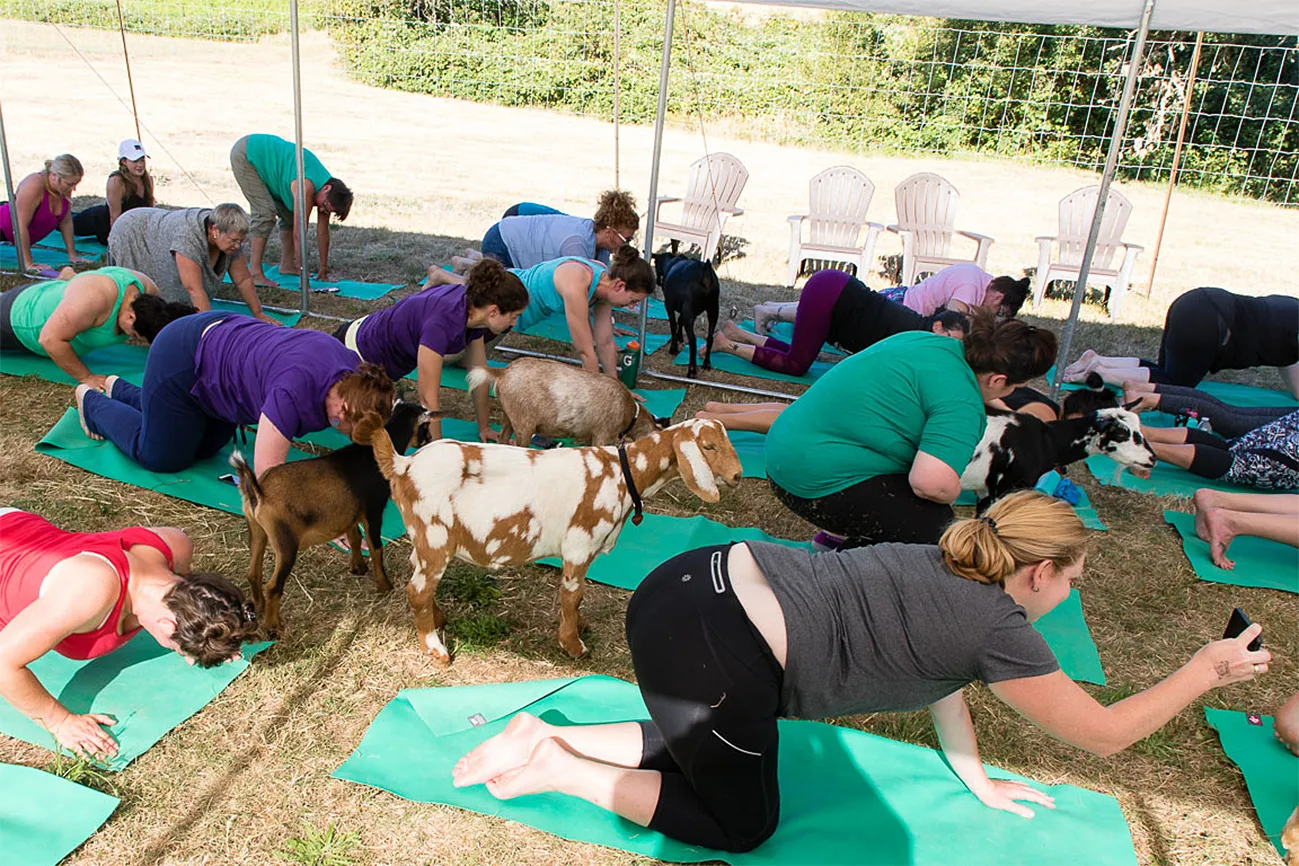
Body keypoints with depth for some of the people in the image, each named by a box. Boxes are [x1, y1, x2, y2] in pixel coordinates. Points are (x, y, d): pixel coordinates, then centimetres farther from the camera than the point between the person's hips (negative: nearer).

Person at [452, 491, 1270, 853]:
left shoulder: (945, 563, 20)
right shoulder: (998, 629, -2)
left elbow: (939, 668, 33)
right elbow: (1108, 732, 9)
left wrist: (979, 782, 41)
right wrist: (1207, 670, 22)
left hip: (696, 579, 9)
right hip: (712, 647, -8)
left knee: (709, 749, 32)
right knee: (744, 824, 16)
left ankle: (548, 735, 19)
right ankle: (556, 766, 9)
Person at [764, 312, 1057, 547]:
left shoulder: (927, 340, 10)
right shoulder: (961, 403, -20)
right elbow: (932, 482, -33)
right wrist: (950, 493, -7)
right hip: (816, 484, -10)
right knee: (936, 526, -8)